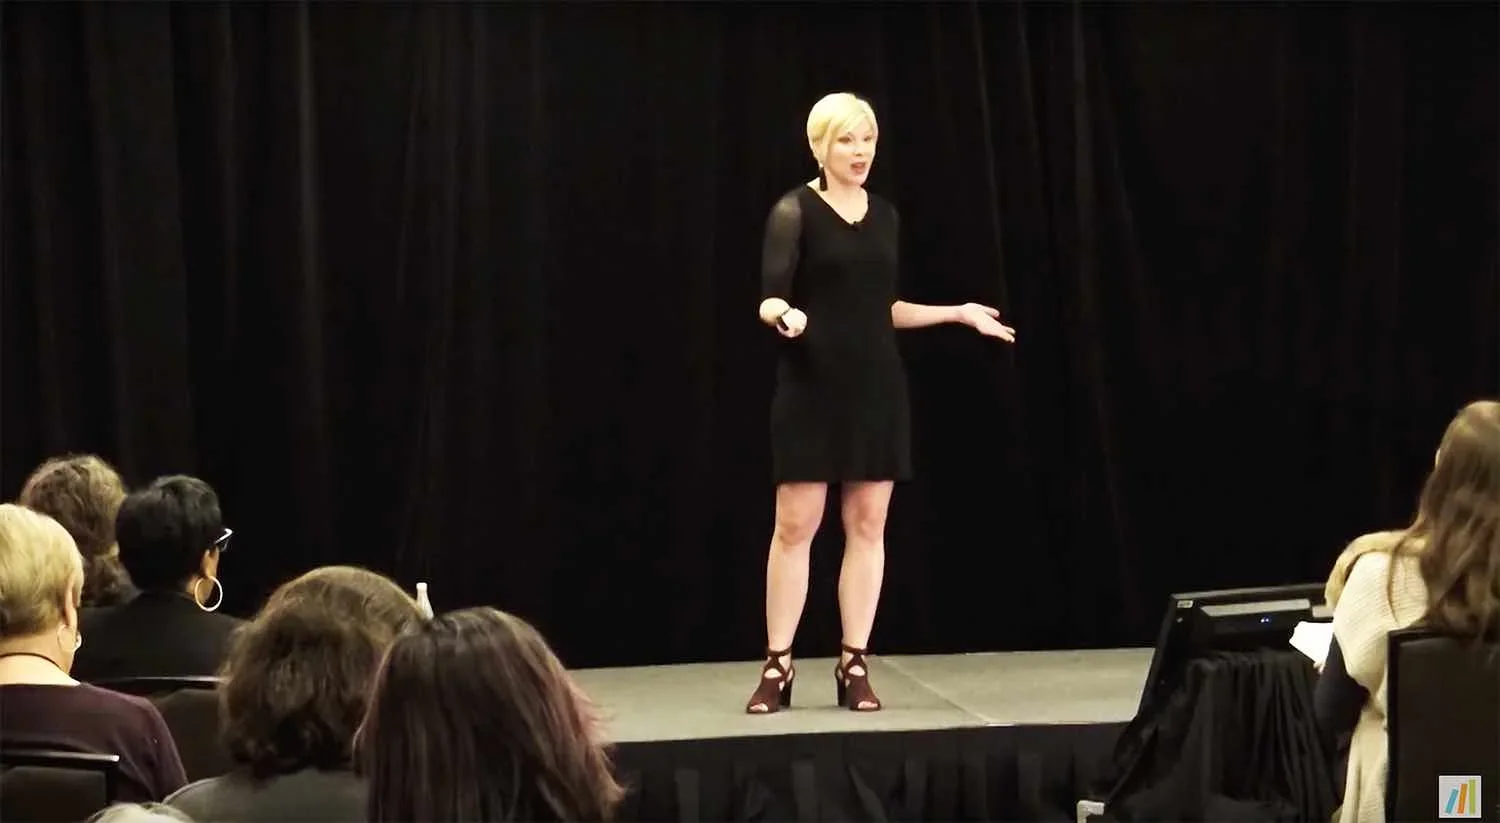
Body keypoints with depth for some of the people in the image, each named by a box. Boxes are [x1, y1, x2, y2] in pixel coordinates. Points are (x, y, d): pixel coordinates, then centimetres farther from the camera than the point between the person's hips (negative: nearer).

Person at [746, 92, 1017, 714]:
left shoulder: (885, 216, 11)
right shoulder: (795, 212, -6)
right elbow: (769, 299, -13)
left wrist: (960, 313, 17)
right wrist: (785, 315, -35)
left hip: (876, 384, 5)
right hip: (811, 386, -5)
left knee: (868, 524, 4)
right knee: (795, 525, -3)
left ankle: (854, 665, 9)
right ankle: (777, 666, 4)